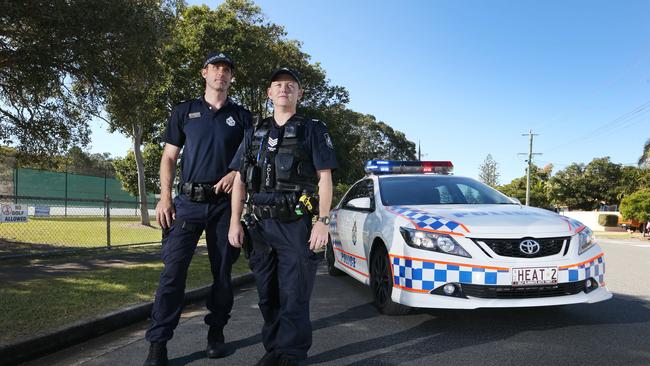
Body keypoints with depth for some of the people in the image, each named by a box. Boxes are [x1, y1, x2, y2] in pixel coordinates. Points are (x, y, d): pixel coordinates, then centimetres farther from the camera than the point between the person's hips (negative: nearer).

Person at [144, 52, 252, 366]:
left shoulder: (241, 116, 10)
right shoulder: (184, 112, 11)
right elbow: (169, 157, 9)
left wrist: (235, 173, -12)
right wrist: (165, 198, -2)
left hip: (225, 202, 1)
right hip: (189, 201, 0)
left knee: (222, 270, 6)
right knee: (173, 269, -7)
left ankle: (216, 332, 21)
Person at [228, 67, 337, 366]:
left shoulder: (312, 130, 6)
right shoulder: (254, 135, 17)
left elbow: (325, 178, -2)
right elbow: (240, 181, 14)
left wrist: (323, 222, -11)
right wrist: (235, 222, 5)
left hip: (296, 225, -4)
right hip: (260, 226, 5)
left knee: (294, 294, -5)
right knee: (268, 294, 11)